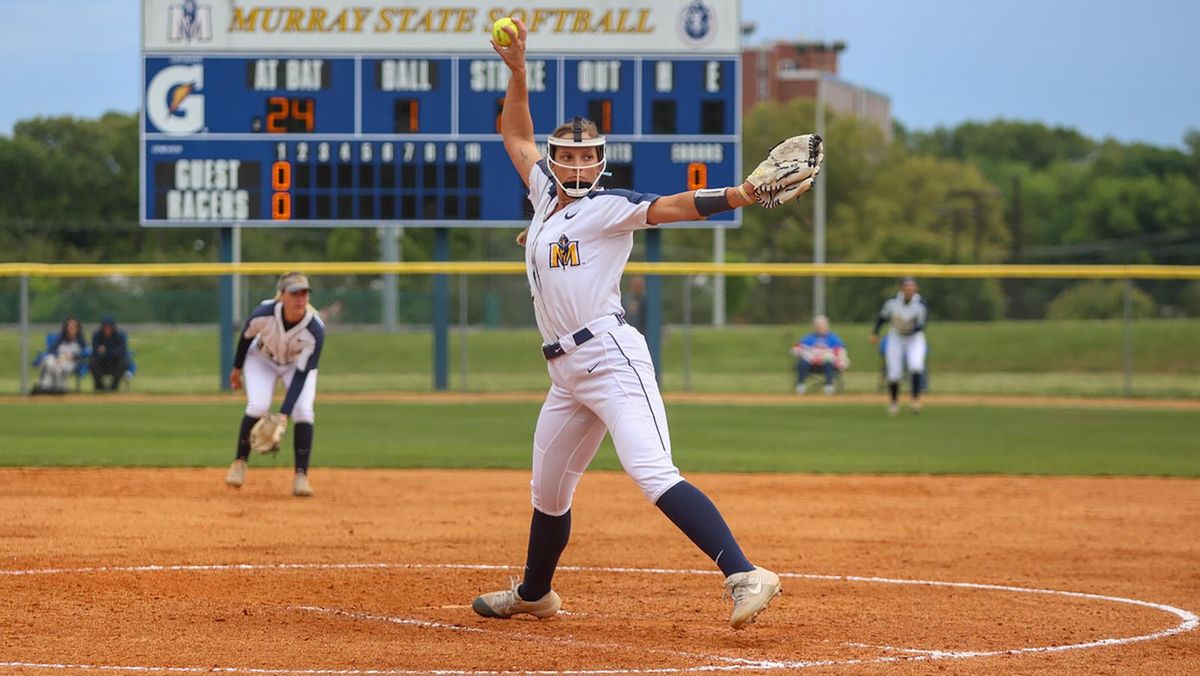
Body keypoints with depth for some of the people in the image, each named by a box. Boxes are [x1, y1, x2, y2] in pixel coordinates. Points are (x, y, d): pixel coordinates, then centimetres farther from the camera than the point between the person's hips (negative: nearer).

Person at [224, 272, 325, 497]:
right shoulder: (263, 315, -34)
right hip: (262, 359, 0)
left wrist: (283, 414, -39)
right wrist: (237, 368, 5)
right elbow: (246, 337, -9)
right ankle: (240, 462, 1)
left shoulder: (316, 330, -36)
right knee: (258, 406, -20)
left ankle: (301, 476, -10)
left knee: (303, 411, -19)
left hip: (298, 365, 0)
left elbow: (301, 375, -33)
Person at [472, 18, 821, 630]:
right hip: (566, 372, 8)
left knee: (653, 474, -24)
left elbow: (671, 207, -19)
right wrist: (517, 70, 17)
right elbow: (516, 137, 28)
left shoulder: (609, 208, -4)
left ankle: (745, 575, -34)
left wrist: (739, 195, -34)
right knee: (548, 490, 21)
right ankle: (534, 594, 41)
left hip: (610, 356, -8)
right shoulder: (547, 197, 17)